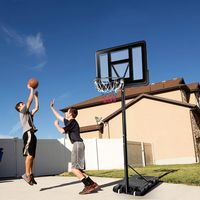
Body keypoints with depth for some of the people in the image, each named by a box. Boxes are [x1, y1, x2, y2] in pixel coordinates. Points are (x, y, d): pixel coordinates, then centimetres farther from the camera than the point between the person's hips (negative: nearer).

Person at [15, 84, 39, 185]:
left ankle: (30, 174, 2)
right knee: (29, 155, -17)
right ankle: (27, 174, -17)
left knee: (31, 156, 3)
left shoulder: (29, 113, 28)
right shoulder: (22, 112, 6)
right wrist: (31, 89, 8)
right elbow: (29, 101, 1)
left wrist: (36, 96, 31)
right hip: (28, 134, -9)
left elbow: (36, 107, 27)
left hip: (32, 134, 9)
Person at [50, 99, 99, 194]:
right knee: (78, 169, 6)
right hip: (77, 145, 10)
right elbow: (59, 116, 33)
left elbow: (62, 131, -15)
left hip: (77, 144, -10)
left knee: (74, 169, -15)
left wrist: (56, 125, 4)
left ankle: (88, 186, -21)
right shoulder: (69, 121, 22)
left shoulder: (72, 121, -5)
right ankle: (93, 184, 0)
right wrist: (52, 107, 41)